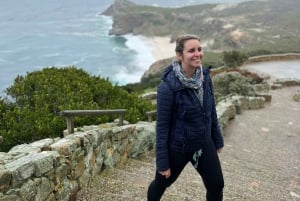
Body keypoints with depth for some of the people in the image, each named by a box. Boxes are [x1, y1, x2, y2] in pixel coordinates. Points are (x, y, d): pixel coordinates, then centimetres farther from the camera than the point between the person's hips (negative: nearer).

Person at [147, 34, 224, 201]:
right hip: (177, 147, -5)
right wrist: (162, 162, -14)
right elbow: (162, 125, -19)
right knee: (161, 183, 19)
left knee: (217, 185, 9)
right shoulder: (169, 86, -25)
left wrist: (218, 139, 13)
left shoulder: (205, 76, -7)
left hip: (204, 144, 5)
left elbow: (211, 111, 7)